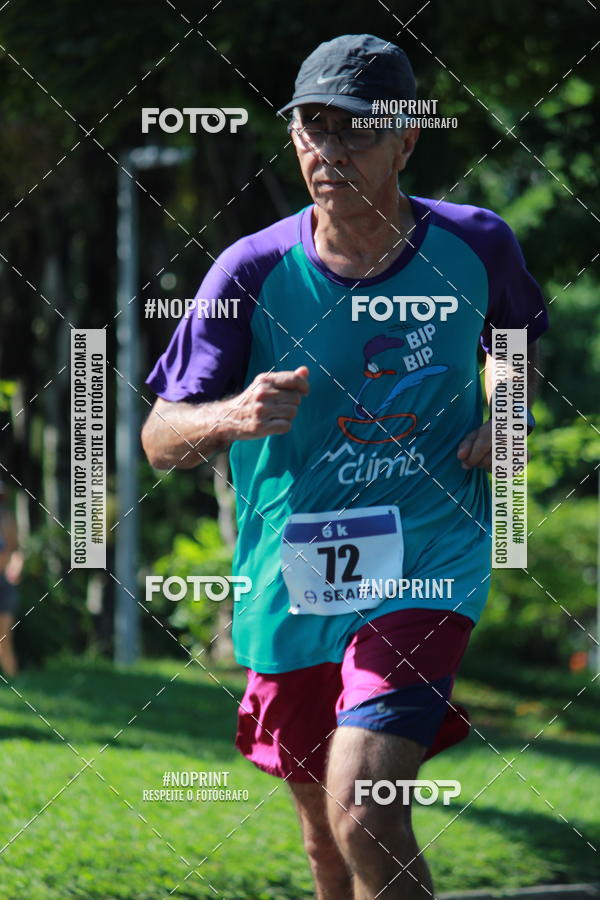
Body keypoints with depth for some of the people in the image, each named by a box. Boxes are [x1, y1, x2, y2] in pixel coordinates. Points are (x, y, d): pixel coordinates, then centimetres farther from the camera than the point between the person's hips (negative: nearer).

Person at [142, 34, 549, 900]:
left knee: (364, 811, -23)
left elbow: (518, 333, 20)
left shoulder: (476, 245, -4)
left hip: (426, 563, -2)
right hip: (291, 582, 2)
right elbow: (160, 437, -7)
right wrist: (232, 416, -29)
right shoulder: (252, 272, -8)